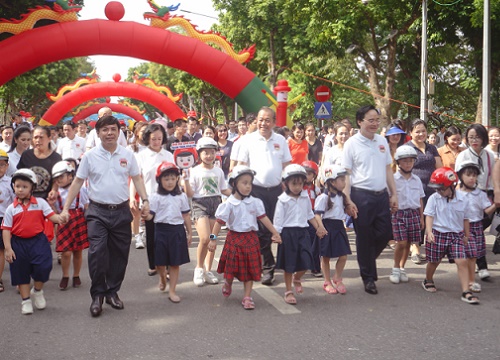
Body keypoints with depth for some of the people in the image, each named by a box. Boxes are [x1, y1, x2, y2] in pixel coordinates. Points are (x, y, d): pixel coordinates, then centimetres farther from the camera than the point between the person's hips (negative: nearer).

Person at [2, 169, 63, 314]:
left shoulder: (40, 203, 2)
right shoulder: (11, 208, 1)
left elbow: (51, 215, -5)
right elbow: (6, 229, 0)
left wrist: (59, 218, -29)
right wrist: (8, 248, -8)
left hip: (38, 241, -1)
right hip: (19, 243, 1)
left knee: (43, 267, -11)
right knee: (21, 272, 8)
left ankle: (37, 291, 19)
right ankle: (26, 300, 24)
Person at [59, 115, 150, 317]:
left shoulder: (127, 155, 4)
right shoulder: (90, 156, -1)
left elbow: (137, 179, 11)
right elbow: (77, 182, 3)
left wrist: (145, 200, -2)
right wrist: (66, 208, 0)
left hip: (121, 211, 2)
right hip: (97, 212, -2)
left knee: (119, 254, 8)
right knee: (96, 253, -10)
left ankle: (113, 292, 24)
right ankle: (97, 295, 5)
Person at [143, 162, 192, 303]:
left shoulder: (181, 196, 5)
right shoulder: (156, 197, -1)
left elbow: (186, 216, 10)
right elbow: (151, 214, -6)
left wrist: (189, 233, 10)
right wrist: (145, 216, -28)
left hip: (177, 230, 1)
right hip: (161, 229, -1)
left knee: (175, 263, 4)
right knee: (160, 262, 8)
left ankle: (172, 291, 13)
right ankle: (162, 278, 41)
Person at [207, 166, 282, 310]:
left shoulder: (255, 202, -1)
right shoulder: (229, 204, -9)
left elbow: (264, 218, 3)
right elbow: (219, 222, -9)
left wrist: (275, 233, 3)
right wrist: (213, 239, -14)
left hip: (251, 239, 2)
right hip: (234, 238, -2)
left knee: (250, 269, 5)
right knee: (232, 267, 9)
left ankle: (247, 297, 14)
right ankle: (227, 284, 41)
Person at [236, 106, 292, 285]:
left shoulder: (281, 140, 7)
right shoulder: (249, 140, 0)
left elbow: (286, 165, 11)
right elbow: (241, 166, 3)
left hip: (277, 190, 2)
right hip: (256, 190, -2)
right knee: (261, 231, 0)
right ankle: (267, 267, 9)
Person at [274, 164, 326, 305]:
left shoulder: (305, 197, 5)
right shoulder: (283, 200, -9)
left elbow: (310, 215, 18)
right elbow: (278, 220, -7)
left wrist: (318, 227, 15)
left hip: (303, 232, 4)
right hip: (288, 233, -4)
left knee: (306, 262, -1)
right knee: (289, 265, 5)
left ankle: (296, 278, 32)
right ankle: (288, 291, 21)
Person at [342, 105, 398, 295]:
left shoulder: (382, 141, 10)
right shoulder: (351, 144, -5)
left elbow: (388, 169, 15)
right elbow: (346, 173, -8)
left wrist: (394, 194, 10)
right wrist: (348, 200, -14)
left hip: (382, 194, 5)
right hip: (361, 195, -5)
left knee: (385, 234, 7)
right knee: (364, 238, 4)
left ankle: (367, 260, 35)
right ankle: (368, 277, 18)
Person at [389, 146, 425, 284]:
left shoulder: (417, 180, 10)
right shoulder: (393, 179, -4)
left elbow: (420, 200, 16)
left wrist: (421, 218, 15)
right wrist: (389, 215, -7)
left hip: (414, 213, 4)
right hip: (398, 213, -4)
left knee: (408, 243, 7)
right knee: (401, 242, -11)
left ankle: (402, 268, 23)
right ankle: (396, 269, 7)